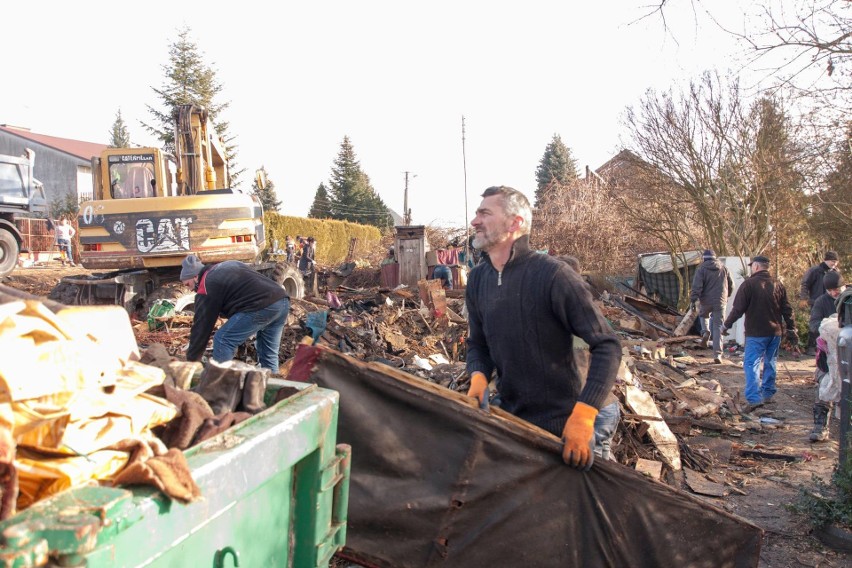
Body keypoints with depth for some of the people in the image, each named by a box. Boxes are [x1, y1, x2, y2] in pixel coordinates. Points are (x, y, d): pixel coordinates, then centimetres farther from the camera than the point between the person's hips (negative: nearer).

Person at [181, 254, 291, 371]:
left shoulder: (207, 286, 4)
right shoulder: (228, 265, 28)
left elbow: (201, 326, 5)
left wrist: (192, 359, 14)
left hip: (263, 306, -9)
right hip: (282, 300, 9)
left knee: (222, 341, 2)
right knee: (269, 355, 19)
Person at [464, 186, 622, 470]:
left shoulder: (553, 274, -21)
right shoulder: (477, 280, -1)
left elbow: (607, 345, -20)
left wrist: (583, 416, -28)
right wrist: (478, 377, -12)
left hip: (562, 426, -5)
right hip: (510, 421, 6)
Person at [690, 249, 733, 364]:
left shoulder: (701, 269, -3)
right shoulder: (723, 268, 7)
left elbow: (696, 287, -14)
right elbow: (731, 284, 14)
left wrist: (693, 300, -14)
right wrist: (726, 295, 30)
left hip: (706, 301, -1)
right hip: (720, 302, 2)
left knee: (704, 315, 31)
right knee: (718, 328, 4)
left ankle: (706, 332, 4)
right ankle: (717, 354, 0)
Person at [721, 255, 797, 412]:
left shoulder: (749, 284, -11)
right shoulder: (778, 285, 7)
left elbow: (738, 309, -13)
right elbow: (787, 310, 10)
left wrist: (726, 325, -1)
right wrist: (791, 330, 18)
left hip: (756, 333, -6)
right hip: (775, 332, 6)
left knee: (751, 364, -5)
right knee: (770, 363, 17)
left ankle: (754, 398, -14)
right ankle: (768, 394, 25)